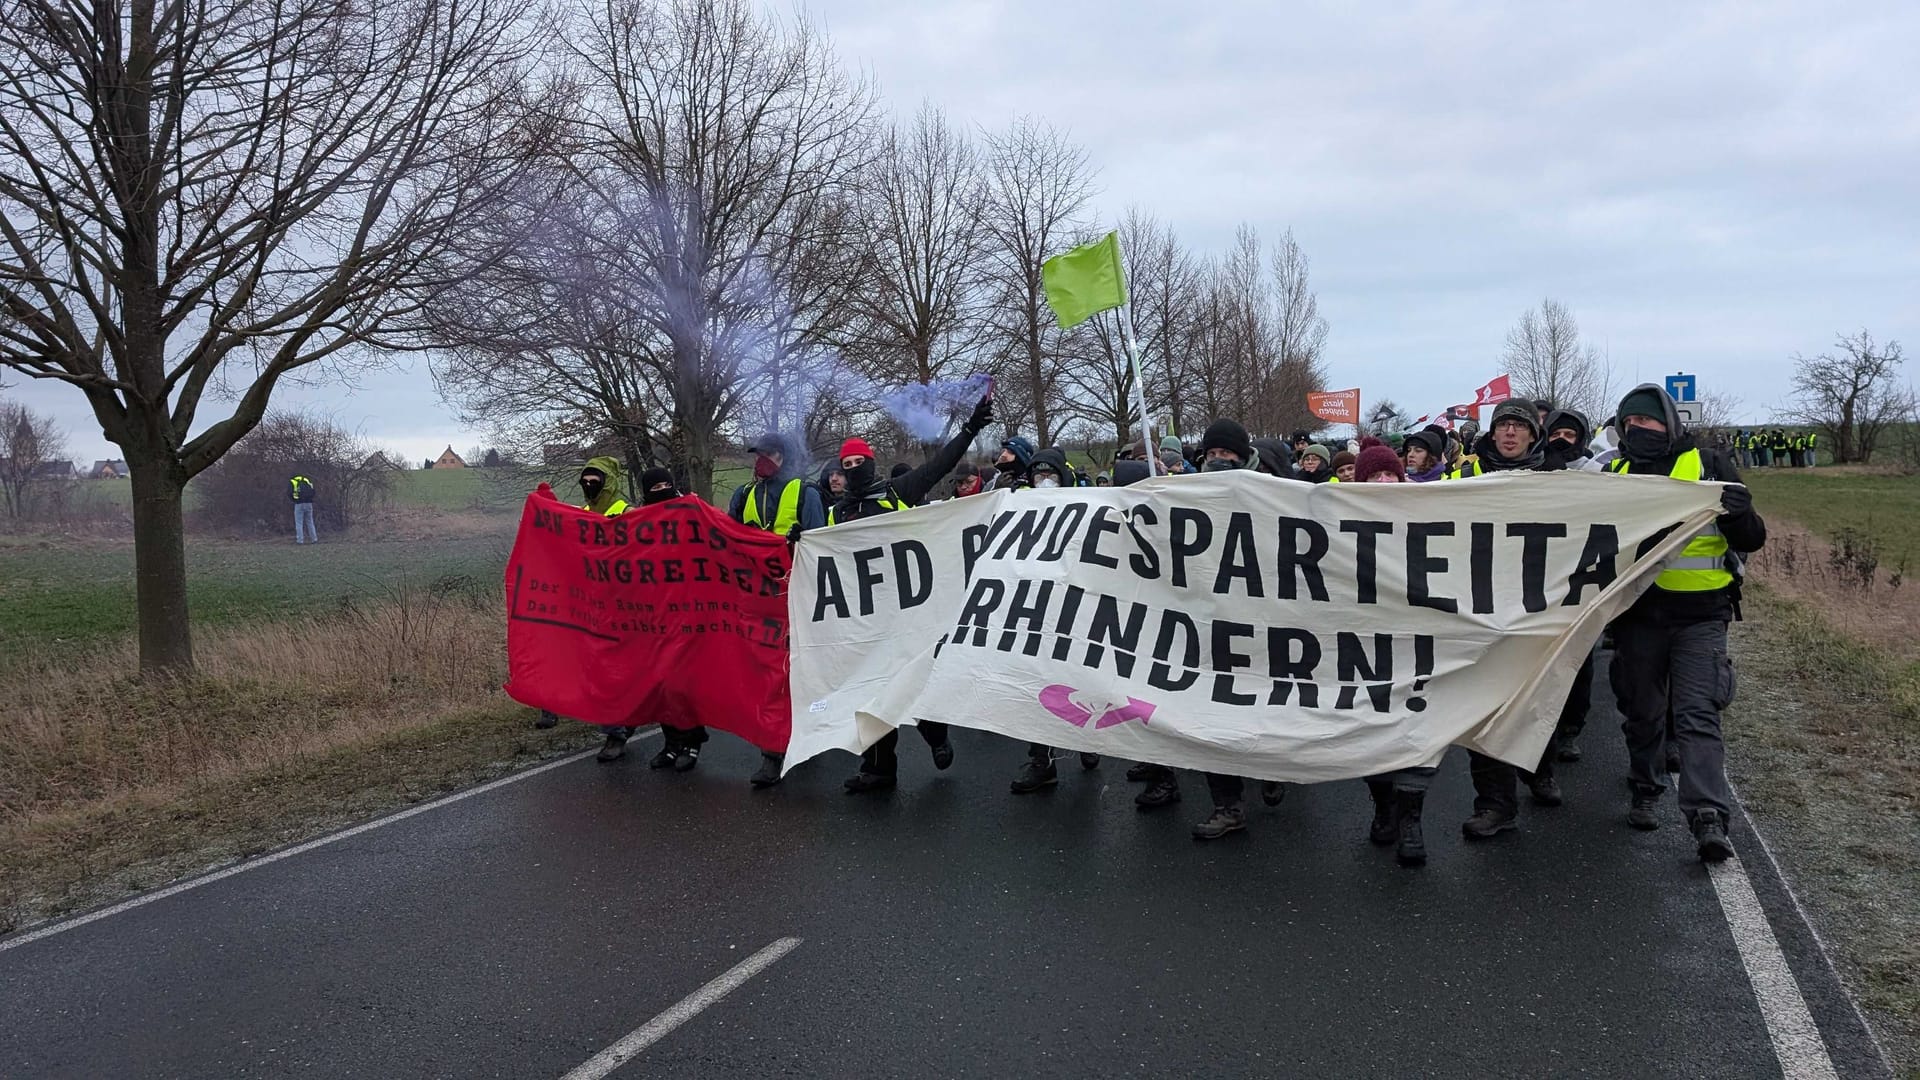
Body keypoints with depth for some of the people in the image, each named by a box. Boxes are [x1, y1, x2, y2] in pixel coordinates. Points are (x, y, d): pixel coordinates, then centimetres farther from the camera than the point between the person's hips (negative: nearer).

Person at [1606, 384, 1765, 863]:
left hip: (1700, 615, -3)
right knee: (1642, 711, 12)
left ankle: (1709, 819, -11)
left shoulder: (1709, 466, 1)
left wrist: (1736, 512, -22)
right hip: (1637, 614, 3)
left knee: (1698, 714, -10)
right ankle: (1647, 792, 30)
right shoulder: (1616, 473, 8)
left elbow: (1751, 540, -1)